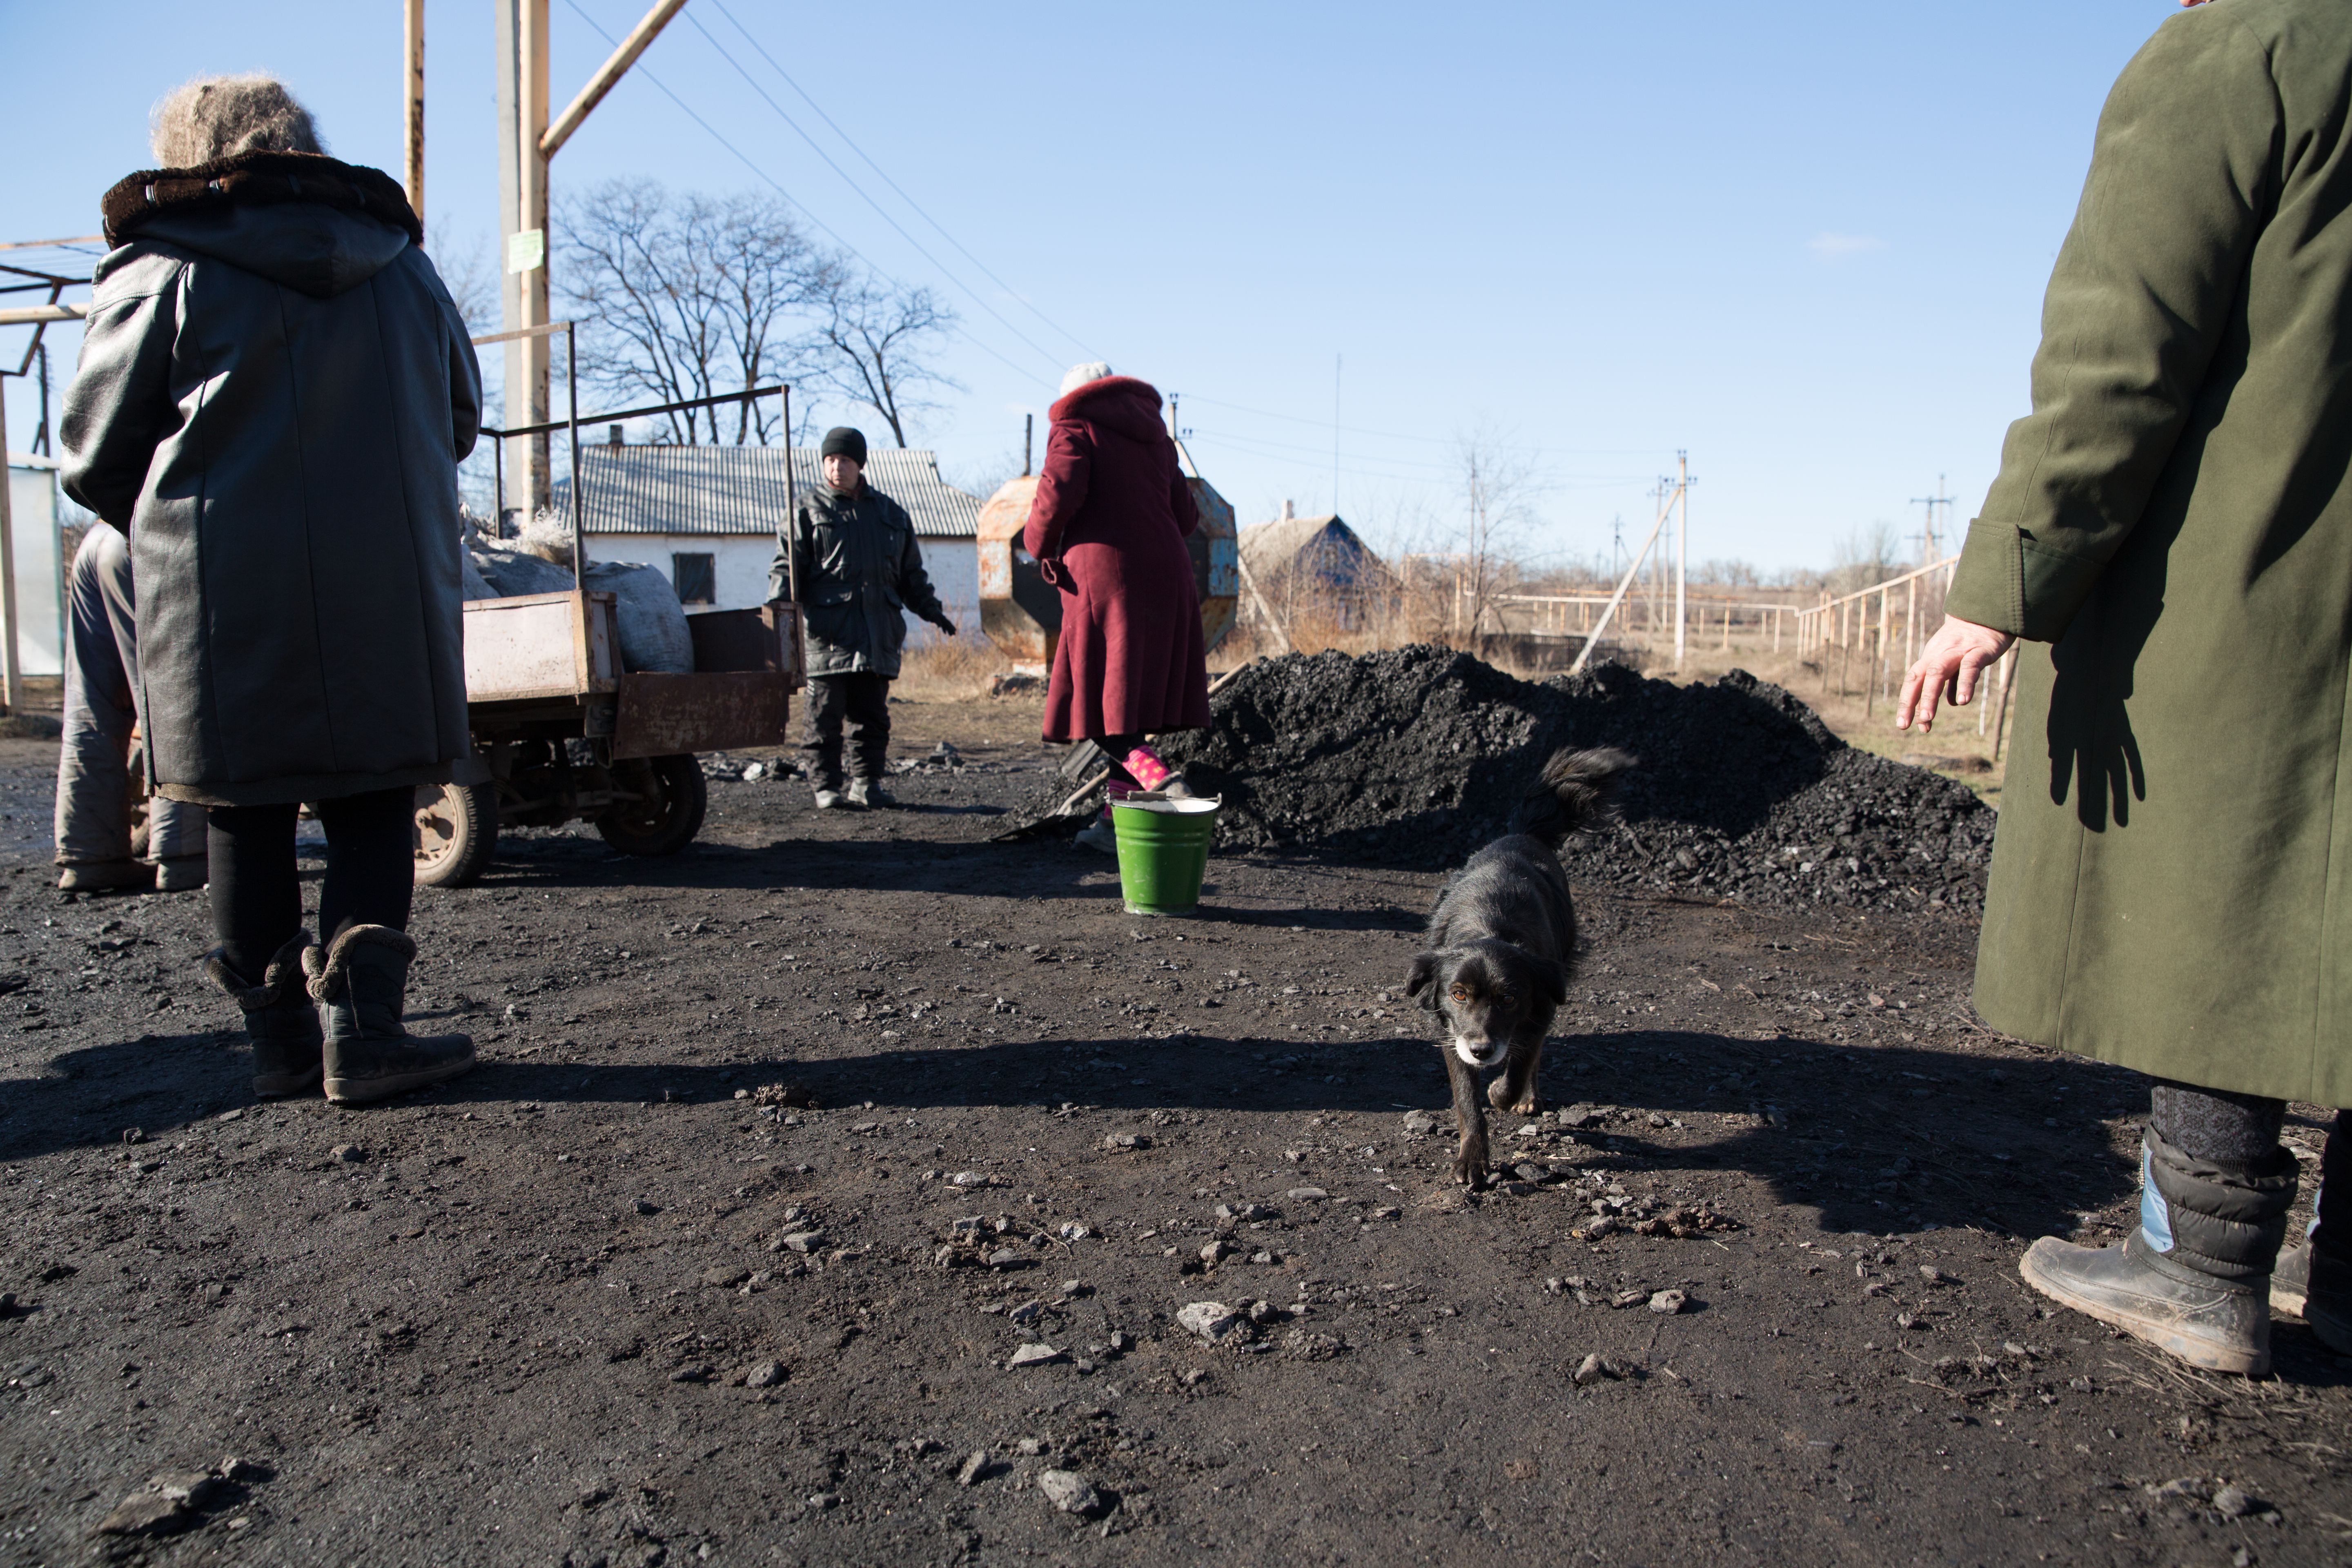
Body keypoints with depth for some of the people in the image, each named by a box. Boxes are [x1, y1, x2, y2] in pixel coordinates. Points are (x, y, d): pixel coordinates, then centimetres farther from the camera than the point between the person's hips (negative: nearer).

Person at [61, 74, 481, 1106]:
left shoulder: (159, 274, 1)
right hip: (388, 588, 2)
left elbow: (94, 458, 4)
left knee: (247, 816, 8)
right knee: (370, 810, 7)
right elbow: (458, 419, 20)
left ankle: (280, 1043, 12)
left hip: (225, 595, -2)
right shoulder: (400, 264, 11)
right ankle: (361, 1032, -1)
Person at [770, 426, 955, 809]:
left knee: (873, 715, 7)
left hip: (879, 632, 3)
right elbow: (787, 564, 1)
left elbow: (911, 573, 24)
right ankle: (827, 787, 3)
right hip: (827, 633, -3)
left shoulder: (890, 513, 18)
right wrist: (778, 604, -15)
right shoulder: (807, 510, 8)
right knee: (826, 714, -3)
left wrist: (931, 610, 15)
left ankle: (867, 783, 15)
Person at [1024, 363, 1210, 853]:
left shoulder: (1075, 429, 3)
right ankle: (1117, 818, 11)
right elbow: (1184, 515, 17)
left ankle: (1165, 788, -28)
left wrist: (1040, 544, 2)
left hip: (1106, 576, -7)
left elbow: (1061, 490, -15)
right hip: (1165, 577, 7)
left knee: (1104, 705, -6)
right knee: (1133, 700, 10)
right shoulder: (1155, 436, 22)